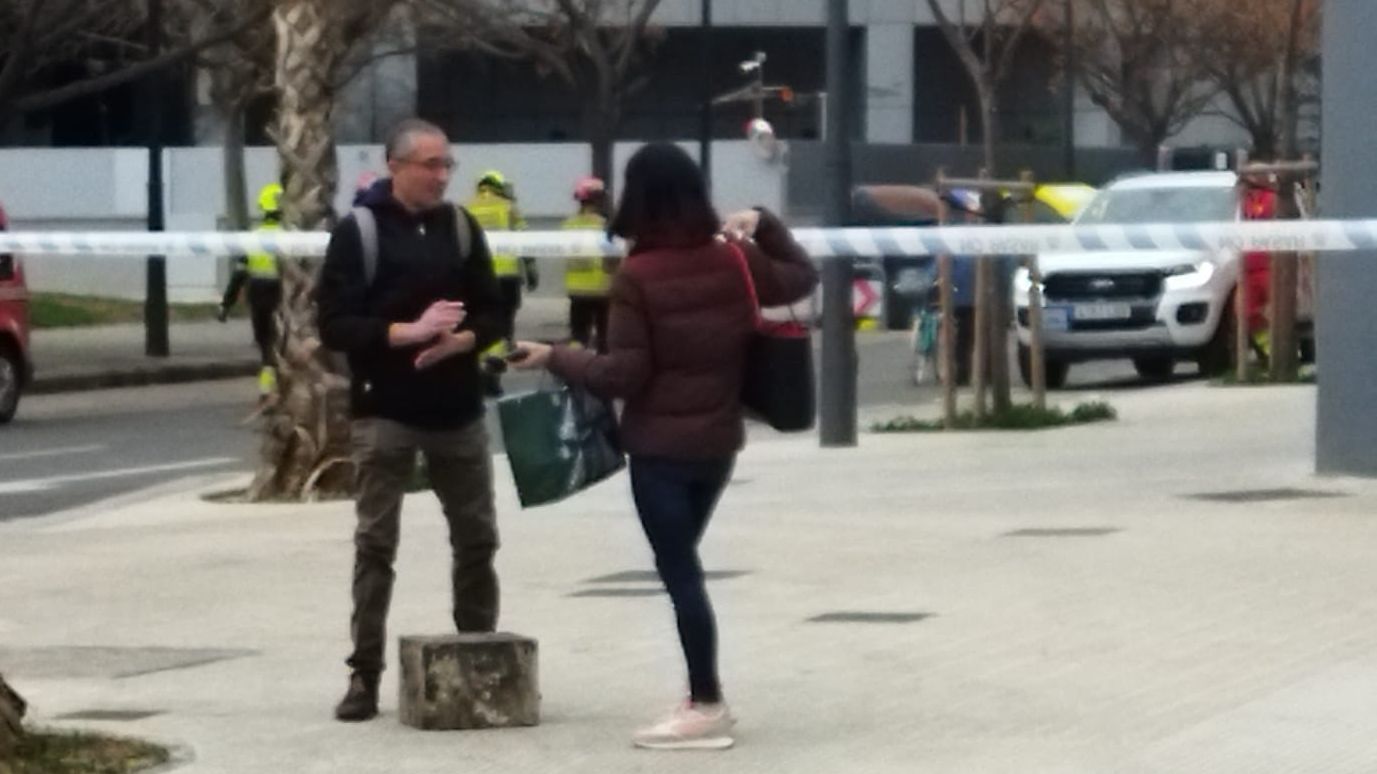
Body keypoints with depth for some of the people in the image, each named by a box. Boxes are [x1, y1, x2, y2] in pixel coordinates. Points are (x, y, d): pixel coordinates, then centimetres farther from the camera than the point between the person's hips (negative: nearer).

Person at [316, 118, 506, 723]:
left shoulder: (461, 227, 8)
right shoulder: (358, 232, -5)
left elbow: (491, 314, 9)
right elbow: (335, 325, -11)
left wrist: (459, 340, -13)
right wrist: (410, 331, -22)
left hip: (458, 411, 4)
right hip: (384, 413, -4)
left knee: (477, 538, 10)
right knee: (375, 544, -1)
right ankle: (365, 674, 3)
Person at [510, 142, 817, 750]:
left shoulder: (637, 277, -16)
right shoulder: (735, 260, 0)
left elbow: (623, 374, -16)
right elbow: (803, 279, 18)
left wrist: (554, 358, -6)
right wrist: (762, 225, 18)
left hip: (660, 445, -7)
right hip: (718, 440, 7)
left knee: (678, 571, -1)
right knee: (684, 564, 20)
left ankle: (706, 707, 1)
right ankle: (706, 697, 23)